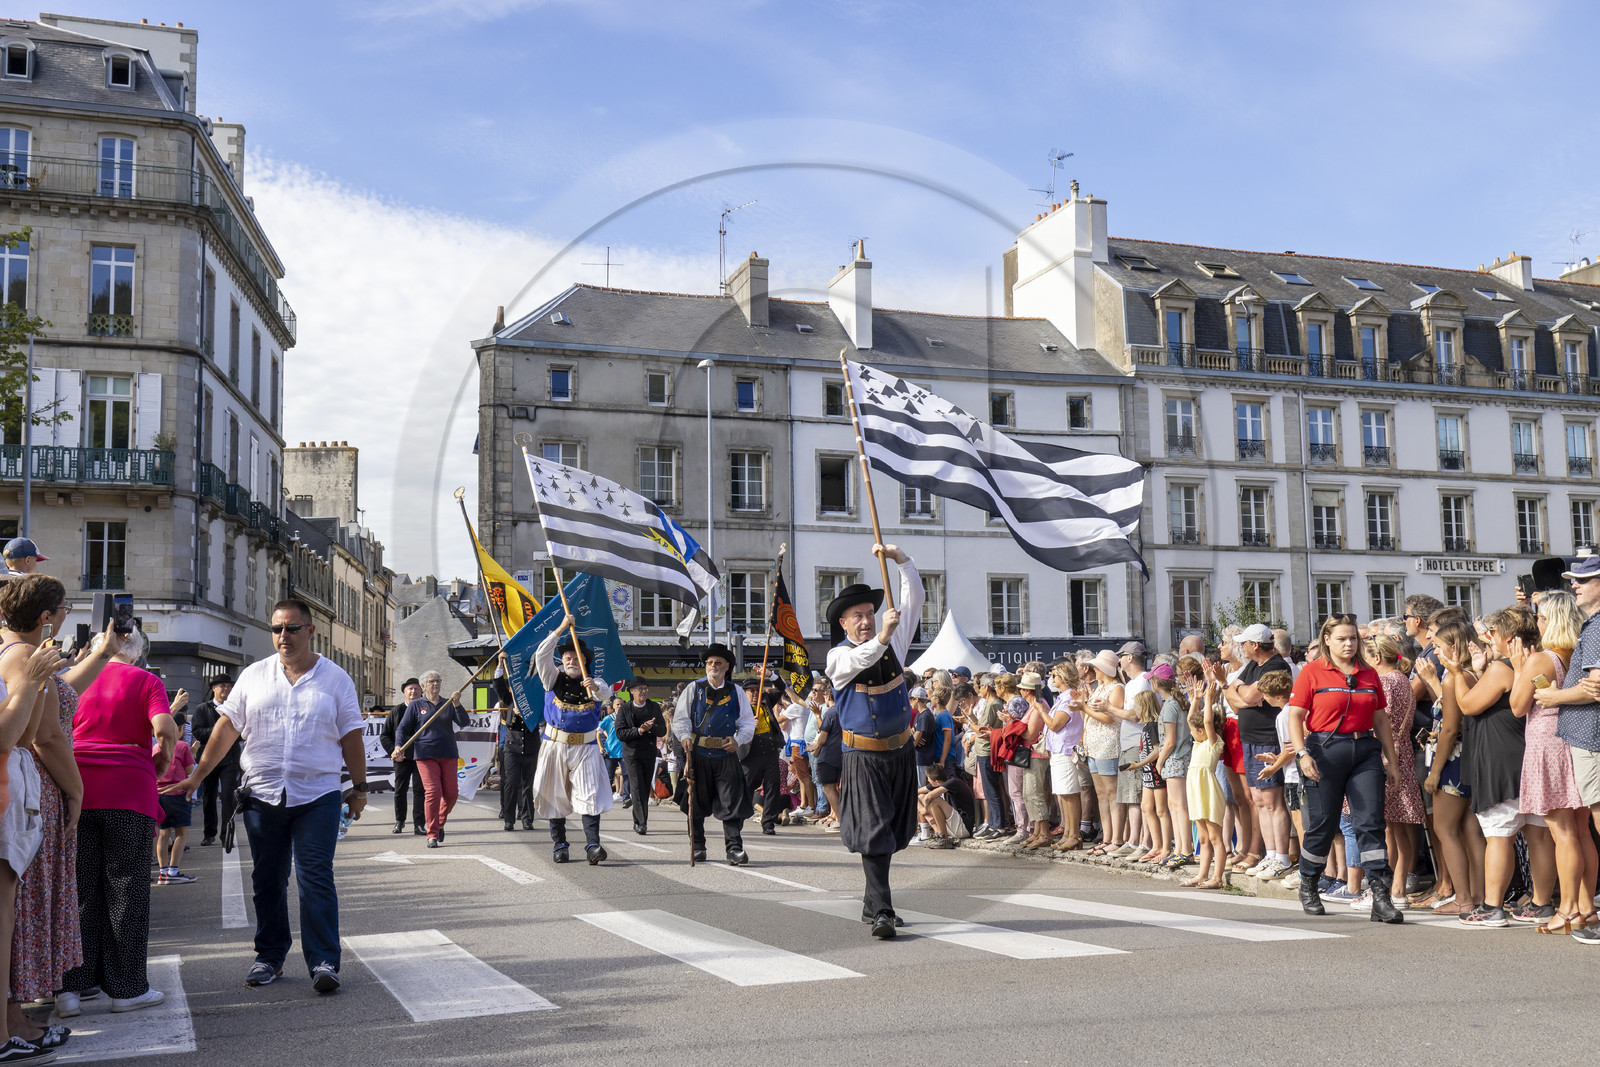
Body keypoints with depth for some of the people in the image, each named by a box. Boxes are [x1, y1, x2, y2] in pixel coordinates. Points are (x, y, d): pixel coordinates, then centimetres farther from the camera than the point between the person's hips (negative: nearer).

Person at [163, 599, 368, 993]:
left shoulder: (336, 678, 4)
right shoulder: (254, 676, 8)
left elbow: (351, 737, 5)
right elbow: (227, 727, 8)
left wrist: (359, 787, 4)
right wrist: (196, 776, 5)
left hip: (318, 795, -2)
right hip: (263, 794, 3)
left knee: (316, 879, -7)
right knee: (267, 881, 10)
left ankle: (324, 961, -4)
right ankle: (269, 957, 21)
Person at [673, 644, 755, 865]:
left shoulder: (736, 692, 10)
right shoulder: (694, 689, 7)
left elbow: (748, 723, 11)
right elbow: (680, 718, 5)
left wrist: (738, 739, -7)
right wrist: (685, 737, -13)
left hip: (726, 755, 0)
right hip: (699, 754, 0)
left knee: (732, 803, -6)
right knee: (696, 804, 7)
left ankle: (734, 849, -4)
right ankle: (697, 847, 21)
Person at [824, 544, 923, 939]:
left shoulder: (894, 643, 7)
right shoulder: (839, 657, -7)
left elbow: (914, 598, 6)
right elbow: (860, 660, -31)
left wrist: (900, 557, -4)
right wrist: (882, 637, -49)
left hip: (900, 753, 5)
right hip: (864, 757, -5)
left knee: (891, 831, 13)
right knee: (873, 832, -11)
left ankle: (872, 899, 27)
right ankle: (881, 911, -12)